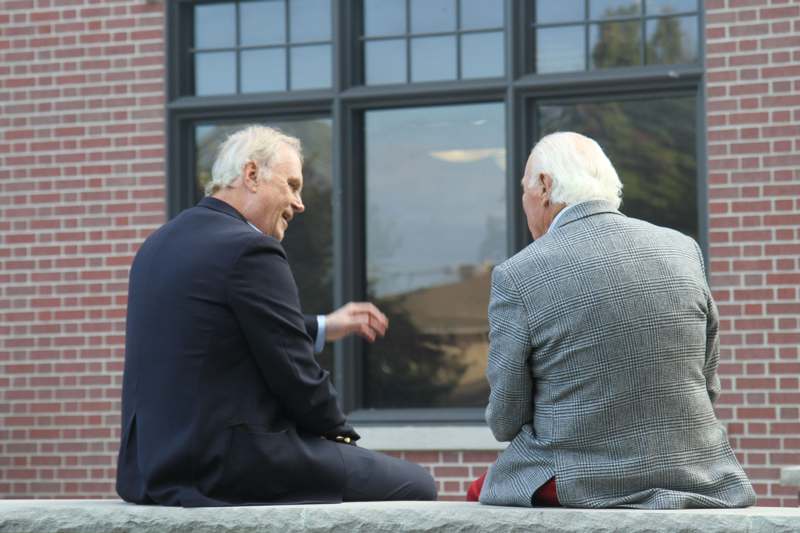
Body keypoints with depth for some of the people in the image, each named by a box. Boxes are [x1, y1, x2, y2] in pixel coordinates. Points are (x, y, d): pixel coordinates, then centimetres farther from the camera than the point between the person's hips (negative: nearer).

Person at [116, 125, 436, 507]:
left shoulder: (161, 243, 13)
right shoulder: (250, 250, -15)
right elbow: (294, 372, -13)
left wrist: (324, 328, 26)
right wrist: (339, 431, 4)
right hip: (230, 467, -10)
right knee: (415, 486, 1)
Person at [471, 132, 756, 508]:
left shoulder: (517, 277, -10)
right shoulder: (683, 250, 3)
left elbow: (505, 420, -3)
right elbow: (706, 387, 10)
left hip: (578, 489, -5)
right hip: (698, 479, 5)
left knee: (482, 491, 22)